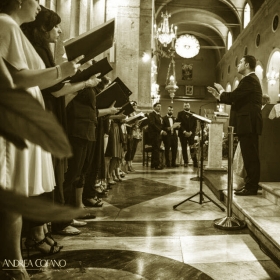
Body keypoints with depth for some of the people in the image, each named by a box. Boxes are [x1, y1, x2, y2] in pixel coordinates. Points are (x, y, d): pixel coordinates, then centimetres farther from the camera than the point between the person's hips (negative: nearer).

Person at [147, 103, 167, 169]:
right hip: (154, 134, -8)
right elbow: (152, 124, -16)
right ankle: (157, 164, -10)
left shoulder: (159, 115, 21)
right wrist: (161, 131, -19)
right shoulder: (152, 114, -6)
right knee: (156, 149, -11)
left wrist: (162, 131, 3)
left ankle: (153, 164, 14)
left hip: (159, 134, 8)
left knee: (155, 149, 9)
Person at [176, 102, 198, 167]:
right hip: (183, 134, 0)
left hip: (191, 134, 0)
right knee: (184, 149, 1)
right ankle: (186, 162, 6)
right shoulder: (180, 113, 6)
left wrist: (191, 132, -8)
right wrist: (184, 132, -12)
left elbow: (195, 124, 5)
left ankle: (195, 163, -5)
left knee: (192, 148, -8)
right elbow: (179, 123, -3)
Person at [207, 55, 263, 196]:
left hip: (248, 123, -11)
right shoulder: (251, 79, 21)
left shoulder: (249, 80, -14)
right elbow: (236, 99, 19)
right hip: (248, 123, 11)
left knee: (250, 156, -6)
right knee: (250, 156, 13)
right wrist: (219, 95, 14)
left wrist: (221, 91, -1)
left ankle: (251, 187, 0)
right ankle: (250, 185, 21)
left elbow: (232, 96, -21)